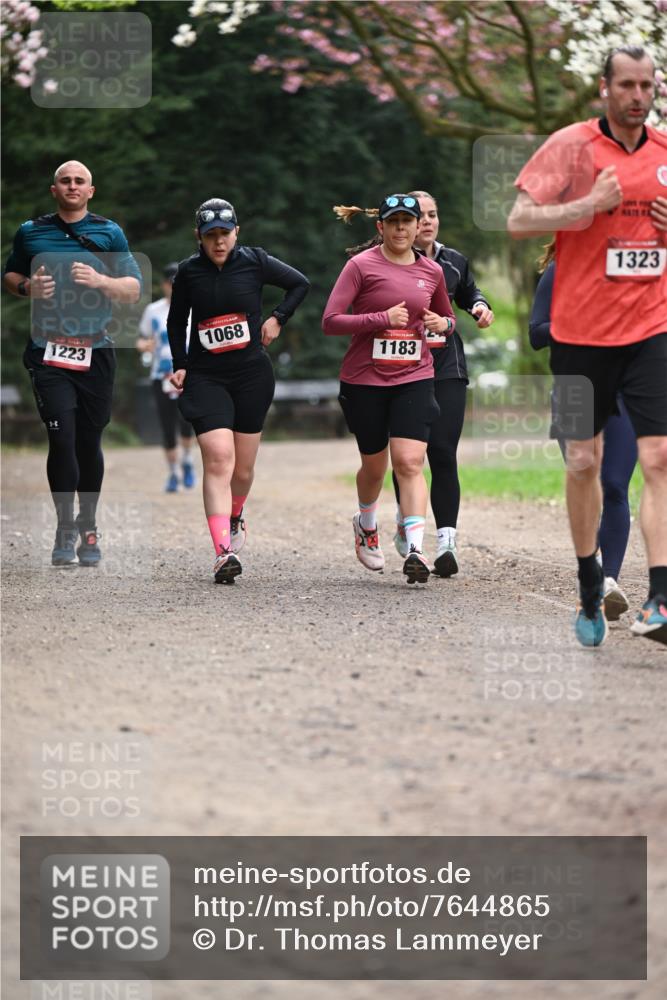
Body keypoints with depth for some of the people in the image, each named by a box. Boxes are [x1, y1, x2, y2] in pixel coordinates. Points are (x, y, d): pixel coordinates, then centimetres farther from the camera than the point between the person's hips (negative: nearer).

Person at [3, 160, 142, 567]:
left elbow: (134, 289, 5)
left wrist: (100, 281, -14)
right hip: (48, 352, -1)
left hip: (96, 353, 1)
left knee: (89, 443, 7)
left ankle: (88, 528, 22)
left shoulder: (110, 233, 5)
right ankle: (65, 529, -1)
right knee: (62, 439, -12)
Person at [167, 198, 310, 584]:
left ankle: (235, 519, 43)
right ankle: (224, 553, -25)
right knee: (218, 460, -18)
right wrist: (180, 365, 6)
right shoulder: (189, 272, 0)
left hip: (252, 374, 1)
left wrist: (277, 319, 2)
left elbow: (301, 283, 11)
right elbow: (177, 321, 14)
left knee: (243, 468, 9)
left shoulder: (254, 261, -2)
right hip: (205, 377, -1)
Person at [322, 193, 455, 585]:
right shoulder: (362, 265, -5)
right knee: (374, 465, 13)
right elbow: (331, 321, -12)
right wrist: (382, 319, -20)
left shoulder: (432, 271, 7)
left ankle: (416, 550, -21)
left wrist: (443, 325, 0)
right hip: (365, 380, -1)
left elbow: (447, 316, 25)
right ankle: (367, 525, 43)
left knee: (409, 463, -14)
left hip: (415, 379, 1)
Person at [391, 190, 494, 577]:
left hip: (447, 370, 2)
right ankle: (406, 517, 32)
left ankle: (447, 539, -14)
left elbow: (468, 292, 29)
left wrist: (480, 307, 9)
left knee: (443, 453, -10)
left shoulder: (454, 262, 9)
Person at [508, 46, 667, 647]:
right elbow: (518, 221, -10)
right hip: (582, 330, -2)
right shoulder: (572, 146, -4)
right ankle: (590, 591, 23)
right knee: (584, 461, 6)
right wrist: (591, 204, -20)